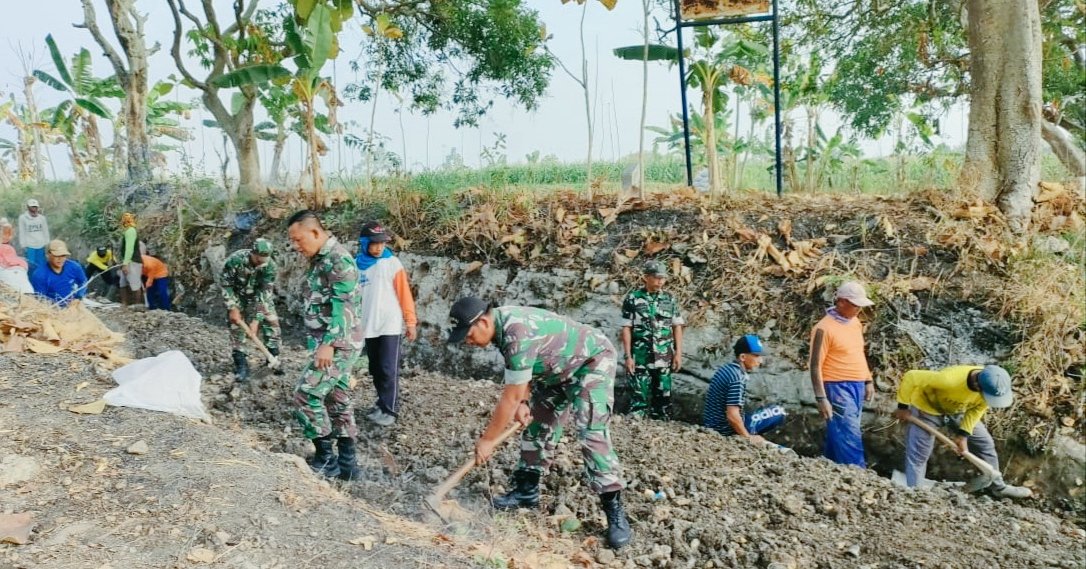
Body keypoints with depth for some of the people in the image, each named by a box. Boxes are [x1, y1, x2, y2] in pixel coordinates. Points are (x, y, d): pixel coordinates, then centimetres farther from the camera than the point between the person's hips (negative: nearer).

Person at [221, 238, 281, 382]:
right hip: (237, 295, -1)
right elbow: (226, 285, -19)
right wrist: (232, 308, -23)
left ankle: (273, 358, 9)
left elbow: (264, 294, -27)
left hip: (260, 295, 1)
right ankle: (241, 365, -2)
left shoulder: (271, 267, -29)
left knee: (271, 322, -6)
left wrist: (256, 320, -29)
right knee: (237, 327, -8)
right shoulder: (235, 259, -31)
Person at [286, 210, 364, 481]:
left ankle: (325, 459, 2)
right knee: (338, 400, 12)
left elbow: (343, 306, -23)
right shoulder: (320, 259, 14)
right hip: (332, 343, 10)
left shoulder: (339, 259, -17)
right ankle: (347, 463, 18)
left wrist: (328, 344, -27)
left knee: (306, 394, -10)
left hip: (339, 344, -10)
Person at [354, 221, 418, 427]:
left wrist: (411, 321, -6)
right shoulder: (357, 264, 4)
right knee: (375, 369, 13)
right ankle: (382, 403, 27)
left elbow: (404, 293, -5)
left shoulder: (392, 263, -6)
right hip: (368, 326, 4)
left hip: (391, 325, -4)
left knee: (389, 369, -4)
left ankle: (389, 410, 5)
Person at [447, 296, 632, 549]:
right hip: (558, 368, 10)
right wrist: (522, 402, -10)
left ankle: (615, 511, -13)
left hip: (593, 360, -10)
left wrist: (488, 440, -21)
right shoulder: (501, 322, -7)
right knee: (537, 425, 10)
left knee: (592, 433, -19)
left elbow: (511, 396, -31)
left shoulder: (517, 334, -36)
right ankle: (526, 491, 22)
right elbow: (519, 371, 5)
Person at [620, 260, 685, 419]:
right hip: (640, 358, -3)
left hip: (664, 359, 3)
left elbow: (677, 327, 9)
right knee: (638, 396, -2)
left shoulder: (670, 299, 7)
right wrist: (628, 356, -9)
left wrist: (678, 353, 1)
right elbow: (626, 329, -4)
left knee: (663, 397, 8)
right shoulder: (633, 298, -3)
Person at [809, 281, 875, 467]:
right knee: (850, 437, -6)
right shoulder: (824, 328, -15)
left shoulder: (855, 322, 9)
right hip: (838, 388, -8)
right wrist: (821, 398, -18)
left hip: (857, 386, 8)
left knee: (838, 433, 14)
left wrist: (868, 381, 19)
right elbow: (816, 365, -15)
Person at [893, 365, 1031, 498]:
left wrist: (964, 434, -13)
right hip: (927, 407, -5)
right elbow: (910, 377, -35)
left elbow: (978, 408, -7)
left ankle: (998, 487, 30)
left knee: (985, 443, 11)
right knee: (918, 455, -5)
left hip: (958, 410, 5)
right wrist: (903, 407, -25)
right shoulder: (949, 380, -44)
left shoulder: (993, 384, -26)